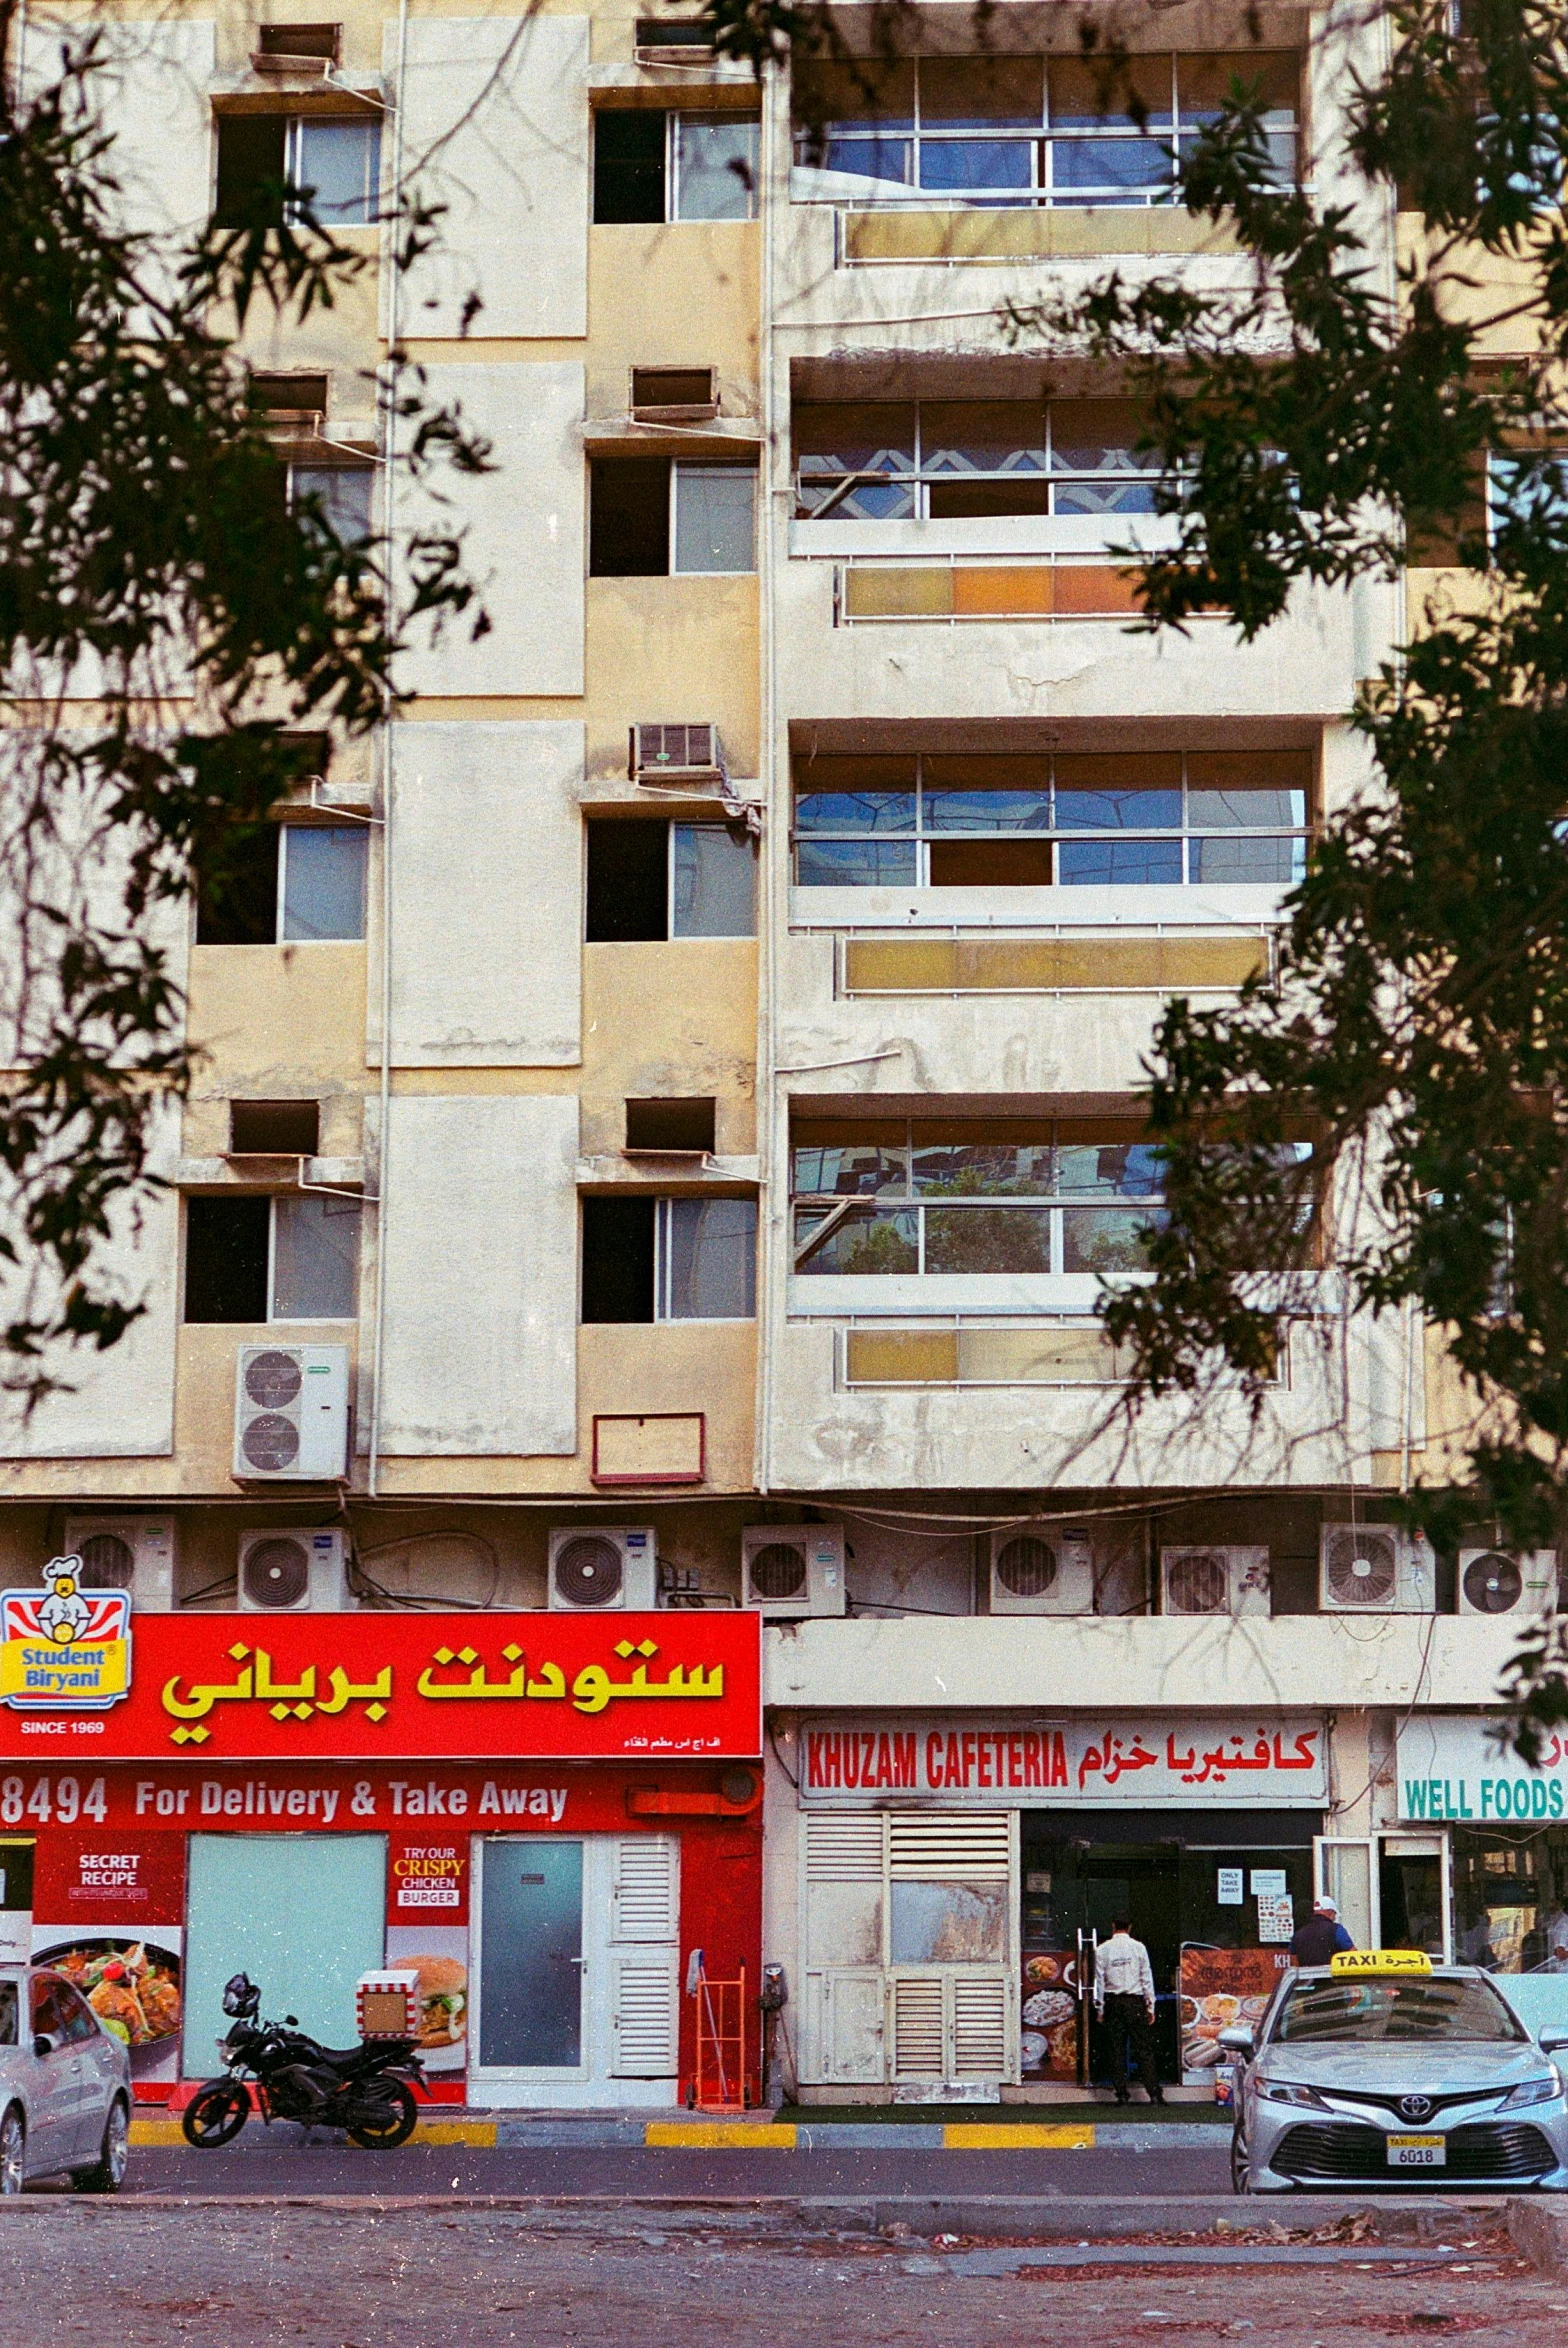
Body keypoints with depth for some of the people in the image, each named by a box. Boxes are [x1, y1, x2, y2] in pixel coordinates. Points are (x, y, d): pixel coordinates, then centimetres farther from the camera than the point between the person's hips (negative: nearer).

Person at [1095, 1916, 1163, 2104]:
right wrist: (1150, 2006, 5)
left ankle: (1121, 2093, 2)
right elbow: (1147, 1978, 0)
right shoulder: (1138, 1947, 0)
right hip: (1135, 2000, -1)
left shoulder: (1102, 1950, 1)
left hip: (1112, 2002, 1)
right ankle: (1154, 2093, -6)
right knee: (1143, 2049, -1)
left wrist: (1100, 2008, 7)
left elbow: (1099, 1980, 2)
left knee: (1117, 2048, 5)